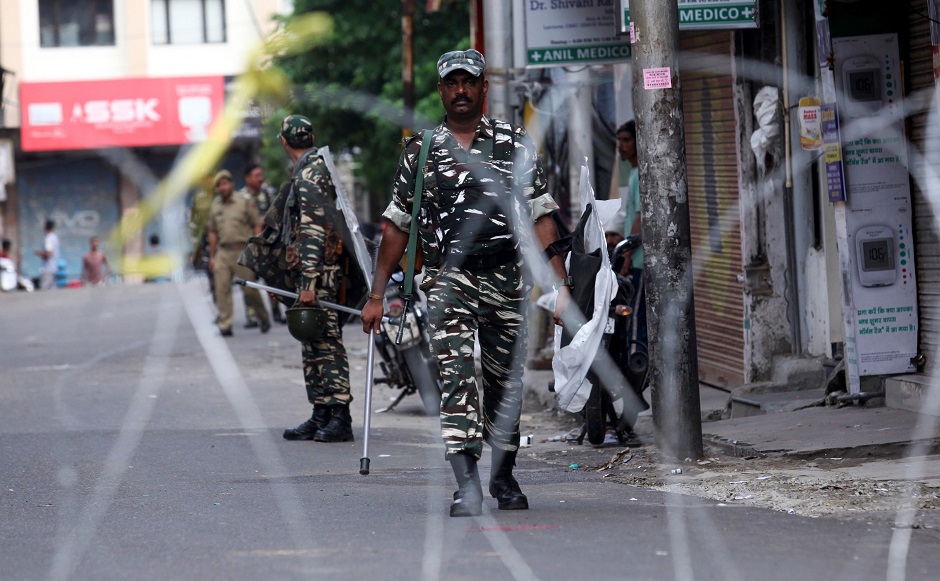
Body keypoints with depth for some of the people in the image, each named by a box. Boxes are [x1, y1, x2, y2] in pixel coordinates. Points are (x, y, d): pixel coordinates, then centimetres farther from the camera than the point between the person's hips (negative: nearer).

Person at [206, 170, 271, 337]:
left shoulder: (244, 202, 2)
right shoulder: (214, 206, 13)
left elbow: (257, 226, 1)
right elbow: (212, 232, 16)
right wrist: (212, 256, 13)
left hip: (243, 250, -3)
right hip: (223, 252, 4)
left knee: (250, 289, 0)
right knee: (222, 289, -7)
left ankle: (264, 318, 20)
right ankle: (225, 325, -6)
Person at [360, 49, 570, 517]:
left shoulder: (515, 144, 6)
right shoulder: (420, 151, 8)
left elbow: (541, 218, 2)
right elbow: (397, 227, 11)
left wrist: (559, 284, -6)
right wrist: (376, 295, 8)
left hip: (507, 280, 1)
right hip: (448, 279, -1)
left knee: (505, 382, 10)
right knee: (455, 374, -18)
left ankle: (503, 477, 29)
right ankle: (467, 484, -25)